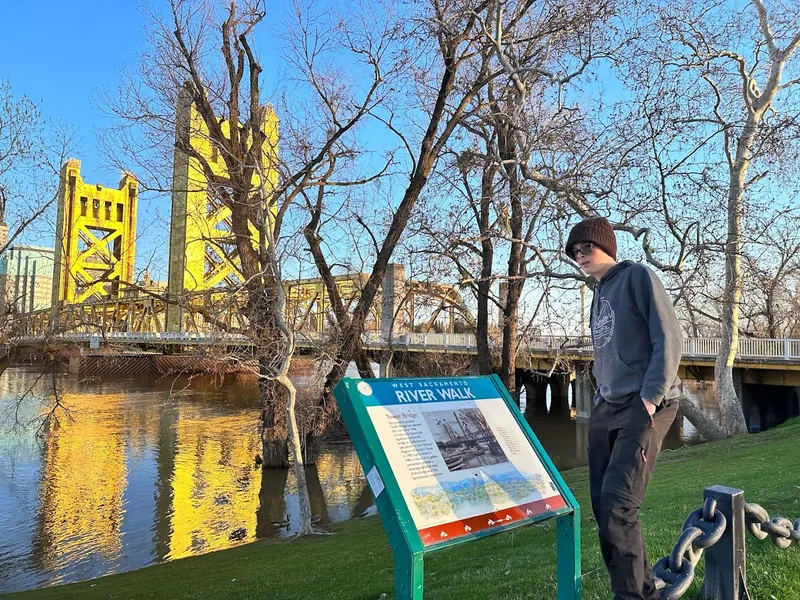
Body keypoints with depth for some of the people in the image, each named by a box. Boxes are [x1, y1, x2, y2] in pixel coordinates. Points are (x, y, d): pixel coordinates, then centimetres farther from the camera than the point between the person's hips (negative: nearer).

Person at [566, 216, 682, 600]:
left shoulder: (637, 277, -4)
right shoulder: (599, 295, 18)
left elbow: (669, 339, -12)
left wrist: (650, 399, -17)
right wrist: (602, 396, 12)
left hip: (646, 405, -8)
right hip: (607, 407, 8)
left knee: (617, 505, -16)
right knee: (603, 508, 5)